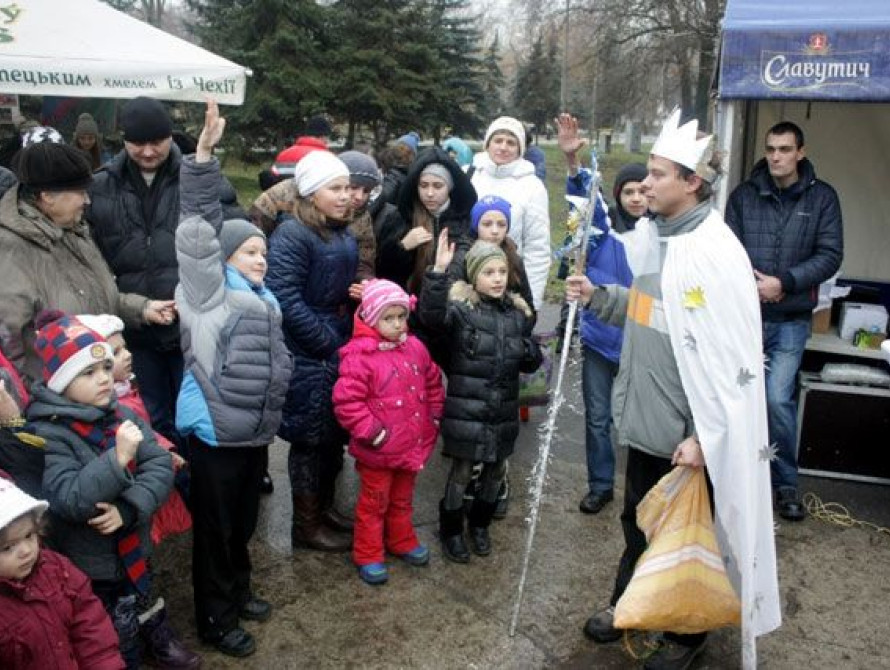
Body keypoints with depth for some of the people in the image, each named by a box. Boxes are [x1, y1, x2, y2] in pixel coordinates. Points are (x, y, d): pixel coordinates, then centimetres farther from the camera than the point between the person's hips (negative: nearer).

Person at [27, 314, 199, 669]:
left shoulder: (121, 414, -4)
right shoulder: (47, 434, -19)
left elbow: (161, 466, -10)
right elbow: (67, 500, -29)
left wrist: (129, 509, -25)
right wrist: (118, 459, -36)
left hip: (134, 552, 5)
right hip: (90, 568, -5)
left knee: (147, 612, 27)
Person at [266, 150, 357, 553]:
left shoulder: (344, 234, 10)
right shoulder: (291, 235, -16)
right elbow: (286, 299, -23)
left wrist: (349, 339, 7)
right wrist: (328, 343, -18)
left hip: (340, 348, 8)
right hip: (308, 357, -8)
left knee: (335, 435, 17)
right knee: (311, 439, 3)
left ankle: (325, 508, 34)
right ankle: (306, 526, 19)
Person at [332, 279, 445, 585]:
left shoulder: (415, 348, 1)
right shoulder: (358, 355, -21)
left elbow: (433, 383, 15)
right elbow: (346, 401, -23)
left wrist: (434, 417, 8)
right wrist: (372, 432, -22)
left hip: (412, 445, 6)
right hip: (378, 451, -6)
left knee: (402, 499, 25)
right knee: (374, 503, 11)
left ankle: (401, 541, 44)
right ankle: (368, 556, 26)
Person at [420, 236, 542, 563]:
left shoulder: (518, 312, 6)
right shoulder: (461, 307, -9)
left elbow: (531, 363, 14)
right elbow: (430, 313, -31)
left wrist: (530, 352, -10)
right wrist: (438, 271, -41)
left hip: (504, 408, 5)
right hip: (466, 408, -5)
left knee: (497, 468, 17)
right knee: (462, 470, 5)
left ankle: (480, 522, 41)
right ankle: (451, 529, 27)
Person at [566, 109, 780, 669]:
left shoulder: (714, 251, -21)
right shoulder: (655, 234, 6)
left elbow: (730, 357, -23)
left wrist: (704, 435, -23)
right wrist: (597, 297, 2)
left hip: (687, 430, -8)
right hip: (646, 417, 8)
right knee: (638, 520, 23)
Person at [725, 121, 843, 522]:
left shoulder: (821, 197, 2)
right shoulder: (744, 195, 4)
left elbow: (830, 255, -3)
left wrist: (783, 283, -14)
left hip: (790, 319, -1)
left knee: (778, 399, -8)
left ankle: (786, 484, 11)